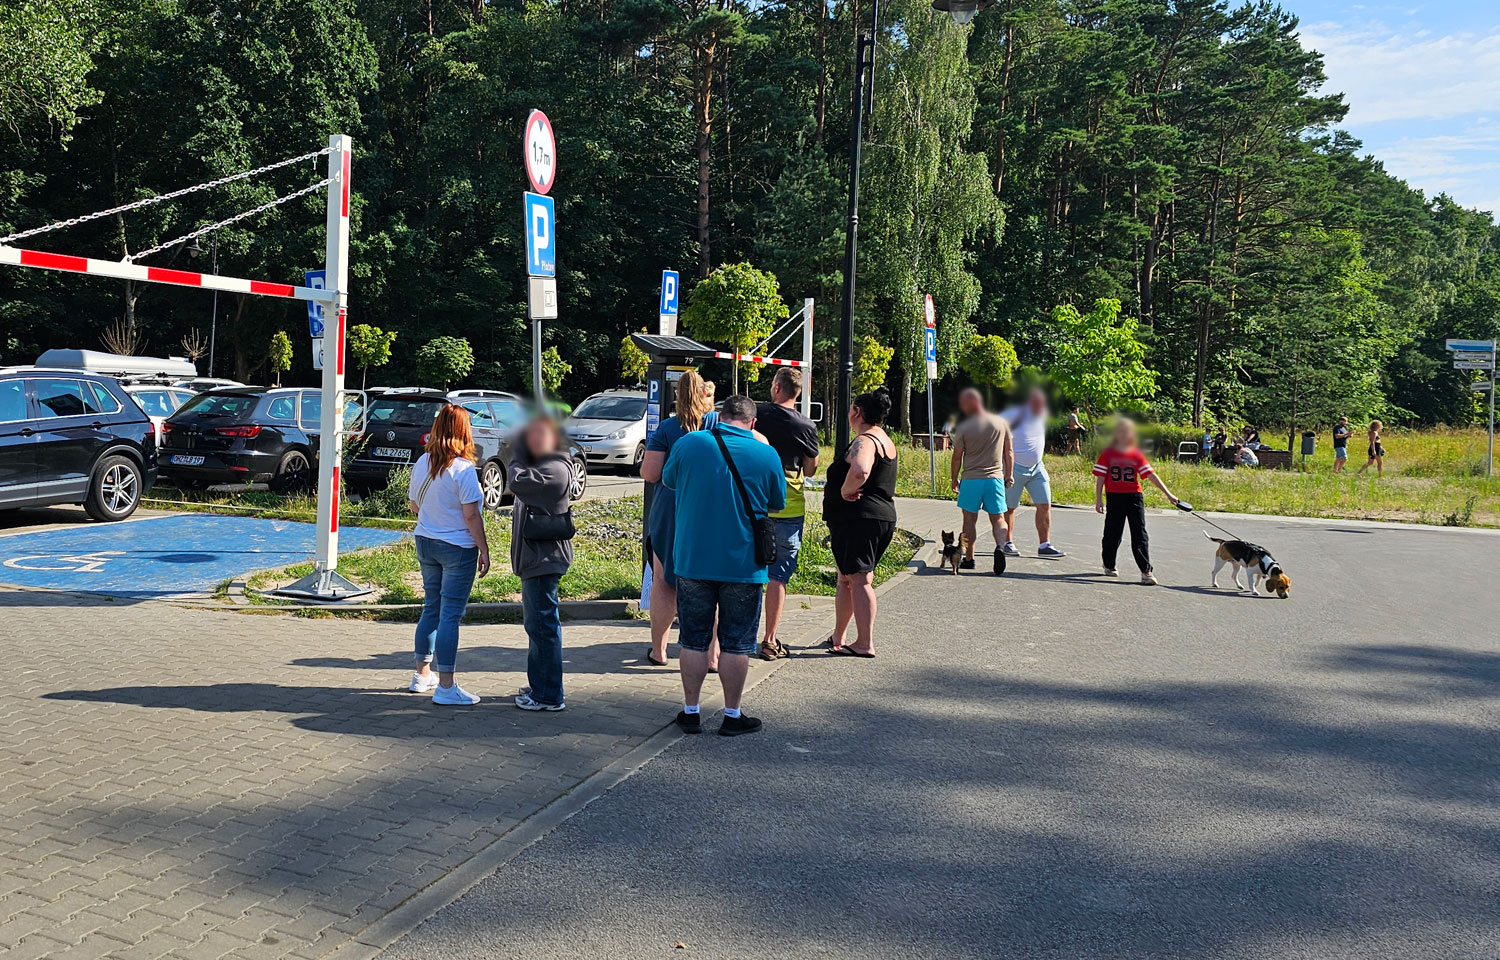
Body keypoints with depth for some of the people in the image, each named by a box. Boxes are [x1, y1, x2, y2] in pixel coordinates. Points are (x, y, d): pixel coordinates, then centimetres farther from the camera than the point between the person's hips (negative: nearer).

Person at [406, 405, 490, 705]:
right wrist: (484, 550, -9)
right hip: (458, 548, -7)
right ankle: (445, 687, -1)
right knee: (450, 615, -4)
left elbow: (413, 505, 15)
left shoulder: (422, 463, 3)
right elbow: (471, 516, -17)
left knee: (431, 608, 18)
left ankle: (422, 674, 28)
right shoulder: (463, 469, -18)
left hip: (425, 543, 7)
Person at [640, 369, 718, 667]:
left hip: (669, 515, -1)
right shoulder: (721, 423, -3)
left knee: (663, 581, 13)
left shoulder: (666, 428, -6)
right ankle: (712, 654, 6)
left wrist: (649, 451, 11)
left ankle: (659, 650, 20)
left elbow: (649, 474, -9)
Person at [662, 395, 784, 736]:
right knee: (735, 644, 8)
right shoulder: (767, 455, -6)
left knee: (694, 640, 11)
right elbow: (777, 504, 7)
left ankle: (690, 712, 18)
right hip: (743, 564, -1)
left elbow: (668, 480, 13)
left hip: (693, 560, 1)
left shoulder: (688, 444, -4)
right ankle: (732, 716, 15)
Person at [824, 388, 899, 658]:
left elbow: (860, 470, -38)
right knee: (846, 578, 17)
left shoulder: (865, 440, -15)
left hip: (859, 519, -10)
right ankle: (838, 637, 26)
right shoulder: (885, 440, 19)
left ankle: (865, 644, -3)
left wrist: (845, 491, -19)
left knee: (859, 579, -6)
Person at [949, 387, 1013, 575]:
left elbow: (957, 457, -1)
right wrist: (1008, 475, 18)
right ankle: (1000, 546, -19)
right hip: (996, 478, 2)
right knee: (998, 519, 8)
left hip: (971, 479, -2)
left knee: (970, 519, 11)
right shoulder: (1001, 423, 1)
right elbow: (1009, 452, 7)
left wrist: (954, 479, 13)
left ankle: (969, 558, 15)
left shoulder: (963, 428, -8)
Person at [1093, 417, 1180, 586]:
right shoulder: (1107, 453, 1)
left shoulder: (1136, 454, 4)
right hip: (1114, 497, -1)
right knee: (1112, 533, 8)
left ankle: (1146, 571, -5)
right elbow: (1100, 478, 1)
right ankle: (1109, 566, 28)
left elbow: (1152, 475, 1)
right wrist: (1098, 500, -3)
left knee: (1140, 534, -5)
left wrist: (1168, 494, -5)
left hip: (1134, 497, 1)